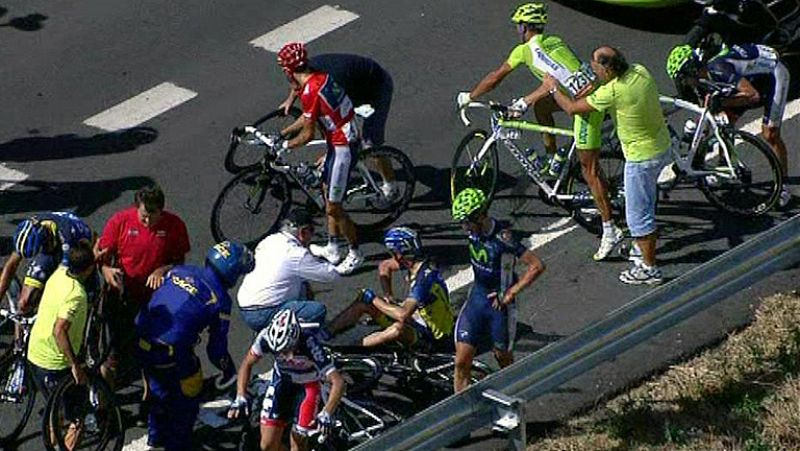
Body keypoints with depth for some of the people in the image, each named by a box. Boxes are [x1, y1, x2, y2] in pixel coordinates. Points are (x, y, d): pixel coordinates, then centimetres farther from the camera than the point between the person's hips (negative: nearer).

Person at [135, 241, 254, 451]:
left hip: (142, 343, 7)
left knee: (158, 390, 30)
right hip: (172, 353, -7)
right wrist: (229, 370, 17)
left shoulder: (180, 270, 9)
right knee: (187, 401, 18)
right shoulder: (220, 300, -6)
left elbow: (153, 298, 19)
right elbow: (217, 346, -2)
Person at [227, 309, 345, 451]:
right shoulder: (267, 336, -29)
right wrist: (240, 397, -22)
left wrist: (326, 414, -49)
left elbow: (338, 382, -38)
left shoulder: (309, 344, -38)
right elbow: (247, 363, -12)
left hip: (307, 385, -3)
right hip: (282, 380, 3)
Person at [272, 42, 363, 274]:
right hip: (342, 139, 10)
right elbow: (308, 117, 17)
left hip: (342, 148, -10)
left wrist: (284, 145, -3)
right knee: (327, 191, 22)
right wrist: (282, 133, 20)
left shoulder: (310, 91, -24)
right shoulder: (320, 77, 5)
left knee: (333, 207, 1)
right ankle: (332, 249, 33)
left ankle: (355, 254, 16)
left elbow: (308, 134, -18)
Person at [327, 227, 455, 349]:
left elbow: (403, 315, -37)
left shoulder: (425, 277, -30)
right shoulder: (414, 261, -4)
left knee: (399, 328, -42)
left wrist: (374, 299, -25)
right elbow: (384, 267, 17)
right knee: (363, 301, 2)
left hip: (433, 337, -9)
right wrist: (388, 296, 3)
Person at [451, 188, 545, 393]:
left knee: (502, 355, 16)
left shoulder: (502, 238, -27)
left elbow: (537, 266, -28)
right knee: (461, 362, -2)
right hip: (477, 297, 5)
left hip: (499, 302, -5)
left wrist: (511, 292, -24)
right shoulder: (473, 230, -6)